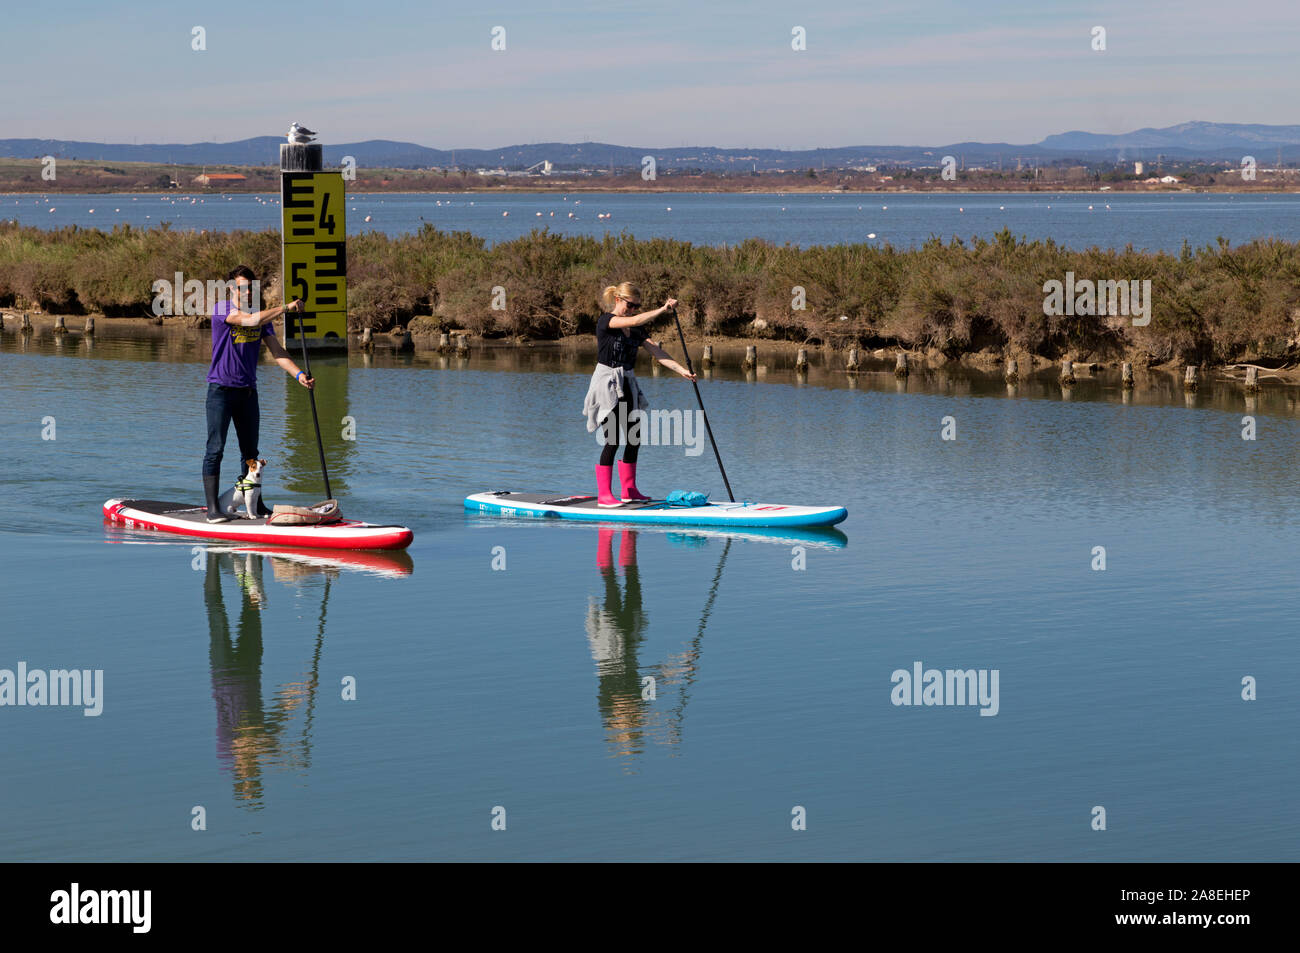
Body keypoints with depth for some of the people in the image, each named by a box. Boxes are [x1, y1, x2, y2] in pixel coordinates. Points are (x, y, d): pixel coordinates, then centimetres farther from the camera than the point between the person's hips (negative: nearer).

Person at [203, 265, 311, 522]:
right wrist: (285, 307, -24)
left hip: (248, 392, 6)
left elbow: (277, 350, 0)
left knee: (250, 451, 11)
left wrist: (298, 374, -14)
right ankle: (212, 508, -5)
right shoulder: (222, 310, -11)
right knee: (215, 449, -7)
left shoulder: (261, 315, 6)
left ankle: (255, 505, 19)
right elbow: (251, 320, -27)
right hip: (221, 389, -6)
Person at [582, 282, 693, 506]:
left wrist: (682, 370, -11)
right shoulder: (605, 321, -10)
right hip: (607, 384, -8)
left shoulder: (637, 332, 10)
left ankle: (629, 491, 19)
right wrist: (663, 309, -27)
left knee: (634, 440, 9)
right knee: (612, 442, -11)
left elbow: (657, 353, 1)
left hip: (627, 386, 8)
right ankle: (604, 495, -8)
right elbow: (633, 321, -27)